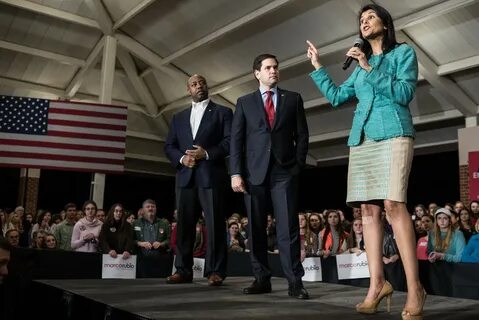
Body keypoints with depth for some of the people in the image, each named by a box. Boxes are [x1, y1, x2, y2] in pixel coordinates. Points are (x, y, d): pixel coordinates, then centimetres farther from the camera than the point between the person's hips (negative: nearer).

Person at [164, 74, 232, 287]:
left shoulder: (222, 112, 9)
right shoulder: (178, 117, 21)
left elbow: (230, 141, -2)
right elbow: (169, 146, 14)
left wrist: (207, 153, -15)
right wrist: (181, 158, -6)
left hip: (211, 175, -4)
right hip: (185, 176, 4)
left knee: (215, 224, -6)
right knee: (184, 223, 3)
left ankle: (215, 271, -2)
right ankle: (183, 270, 9)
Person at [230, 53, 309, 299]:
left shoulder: (293, 99, 12)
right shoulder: (244, 102, 12)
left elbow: (302, 135, 9)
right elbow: (236, 139, 6)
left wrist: (298, 165, -2)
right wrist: (236, 173, -4)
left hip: (284, 172, -1)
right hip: (254, 172, 1)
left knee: (288, 226, -6)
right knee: (255, 228, 3)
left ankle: (294, 281, -4)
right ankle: (262, 279, 12)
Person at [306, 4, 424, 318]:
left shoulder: (404, 52, 9)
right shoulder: (360, 66, 24)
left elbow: (405, 93, -6)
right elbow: (336, 96, 23)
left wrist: (370, 69, -9)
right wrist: (318, 66, 24)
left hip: (393, 135, -6)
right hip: (362, 139, 6)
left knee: (394, 204, -19)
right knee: (369, 209, -2)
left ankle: (414, 288, -18)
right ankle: (377, 284, 0)